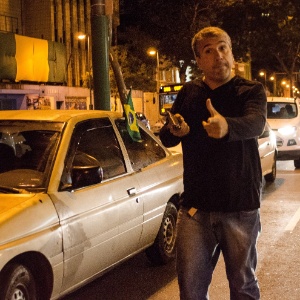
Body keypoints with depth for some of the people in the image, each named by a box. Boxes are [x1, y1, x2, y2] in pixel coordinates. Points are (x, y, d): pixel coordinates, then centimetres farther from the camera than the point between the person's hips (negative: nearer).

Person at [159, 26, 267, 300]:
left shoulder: (251, 91, -1)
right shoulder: (189, 93, 9)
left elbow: (255, 123, -23)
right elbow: (166, 139, 6)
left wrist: (226, 126, -46)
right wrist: (174, 130, -19)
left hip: (241, 207, -2)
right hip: (196, 205, 2)